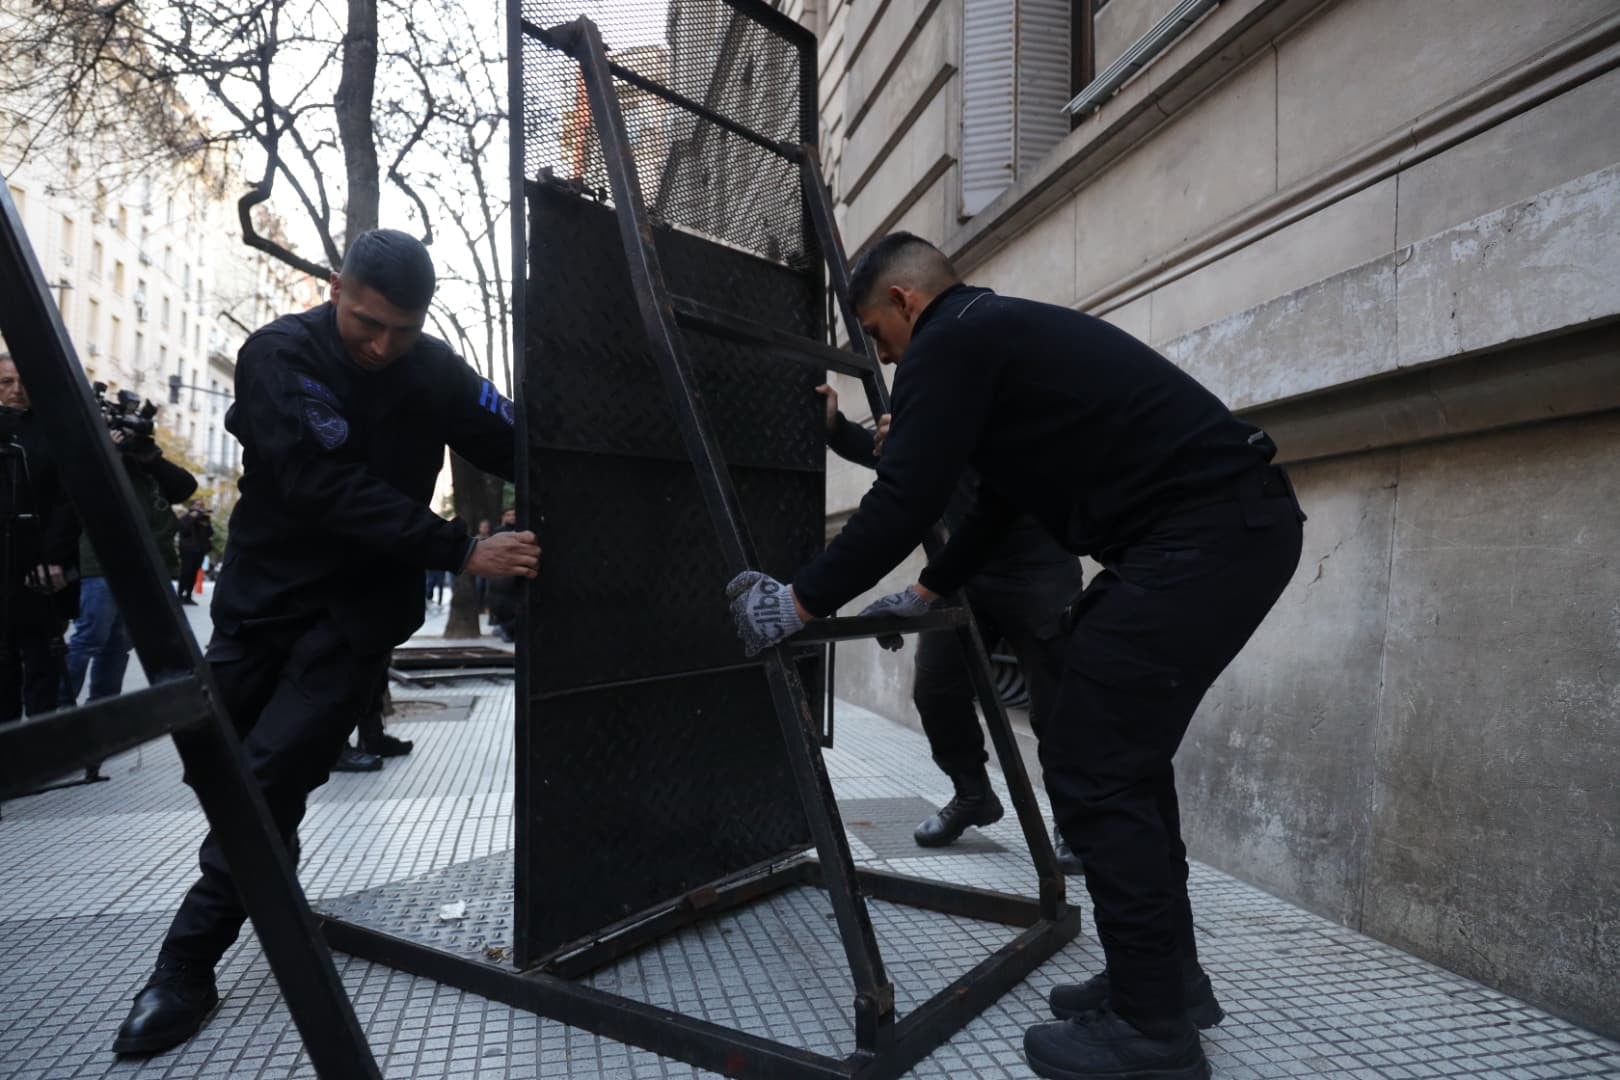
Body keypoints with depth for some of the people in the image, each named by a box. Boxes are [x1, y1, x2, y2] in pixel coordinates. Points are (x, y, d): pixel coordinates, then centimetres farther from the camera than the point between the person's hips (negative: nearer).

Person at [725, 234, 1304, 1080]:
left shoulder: (948, 344, -5)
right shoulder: (999, 331, 25)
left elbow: (902, 501, -11)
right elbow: (999, 495, 31)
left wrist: (799, 603, 0)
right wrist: (926, 592, 38)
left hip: (1200, 534, -11)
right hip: (1235, 518, 11)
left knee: (1091, 766, -4)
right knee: (1121, 753, 17)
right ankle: (1166, 975, 28)